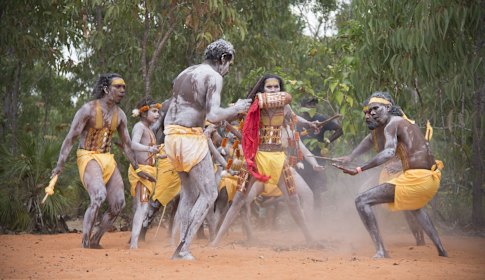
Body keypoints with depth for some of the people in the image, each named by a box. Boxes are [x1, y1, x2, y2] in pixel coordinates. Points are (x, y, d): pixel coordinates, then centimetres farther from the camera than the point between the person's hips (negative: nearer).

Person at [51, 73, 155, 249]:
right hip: (88, 157, -7)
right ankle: (85, 243, -23)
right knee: (99, 196, -28)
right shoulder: (89, 109, -11)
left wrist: (137, 169, 19)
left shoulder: (120, 115, 7)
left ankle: (95, 241, 13)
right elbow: (71, 137, -13)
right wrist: (60, 164, -22)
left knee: (118, 204, -1)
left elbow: (126, 144, 18)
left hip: (108, 160, 7)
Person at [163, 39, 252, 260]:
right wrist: (236, 109, -4)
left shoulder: (184, 74, 19)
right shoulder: (213, 76, -7)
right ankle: (183, 249, -7)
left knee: (189, 192, 18)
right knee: (208, 194, -1)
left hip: (171, 135, 9)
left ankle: (182, 247, 15)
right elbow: (213, 115, -18)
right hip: (191, 137, -8)